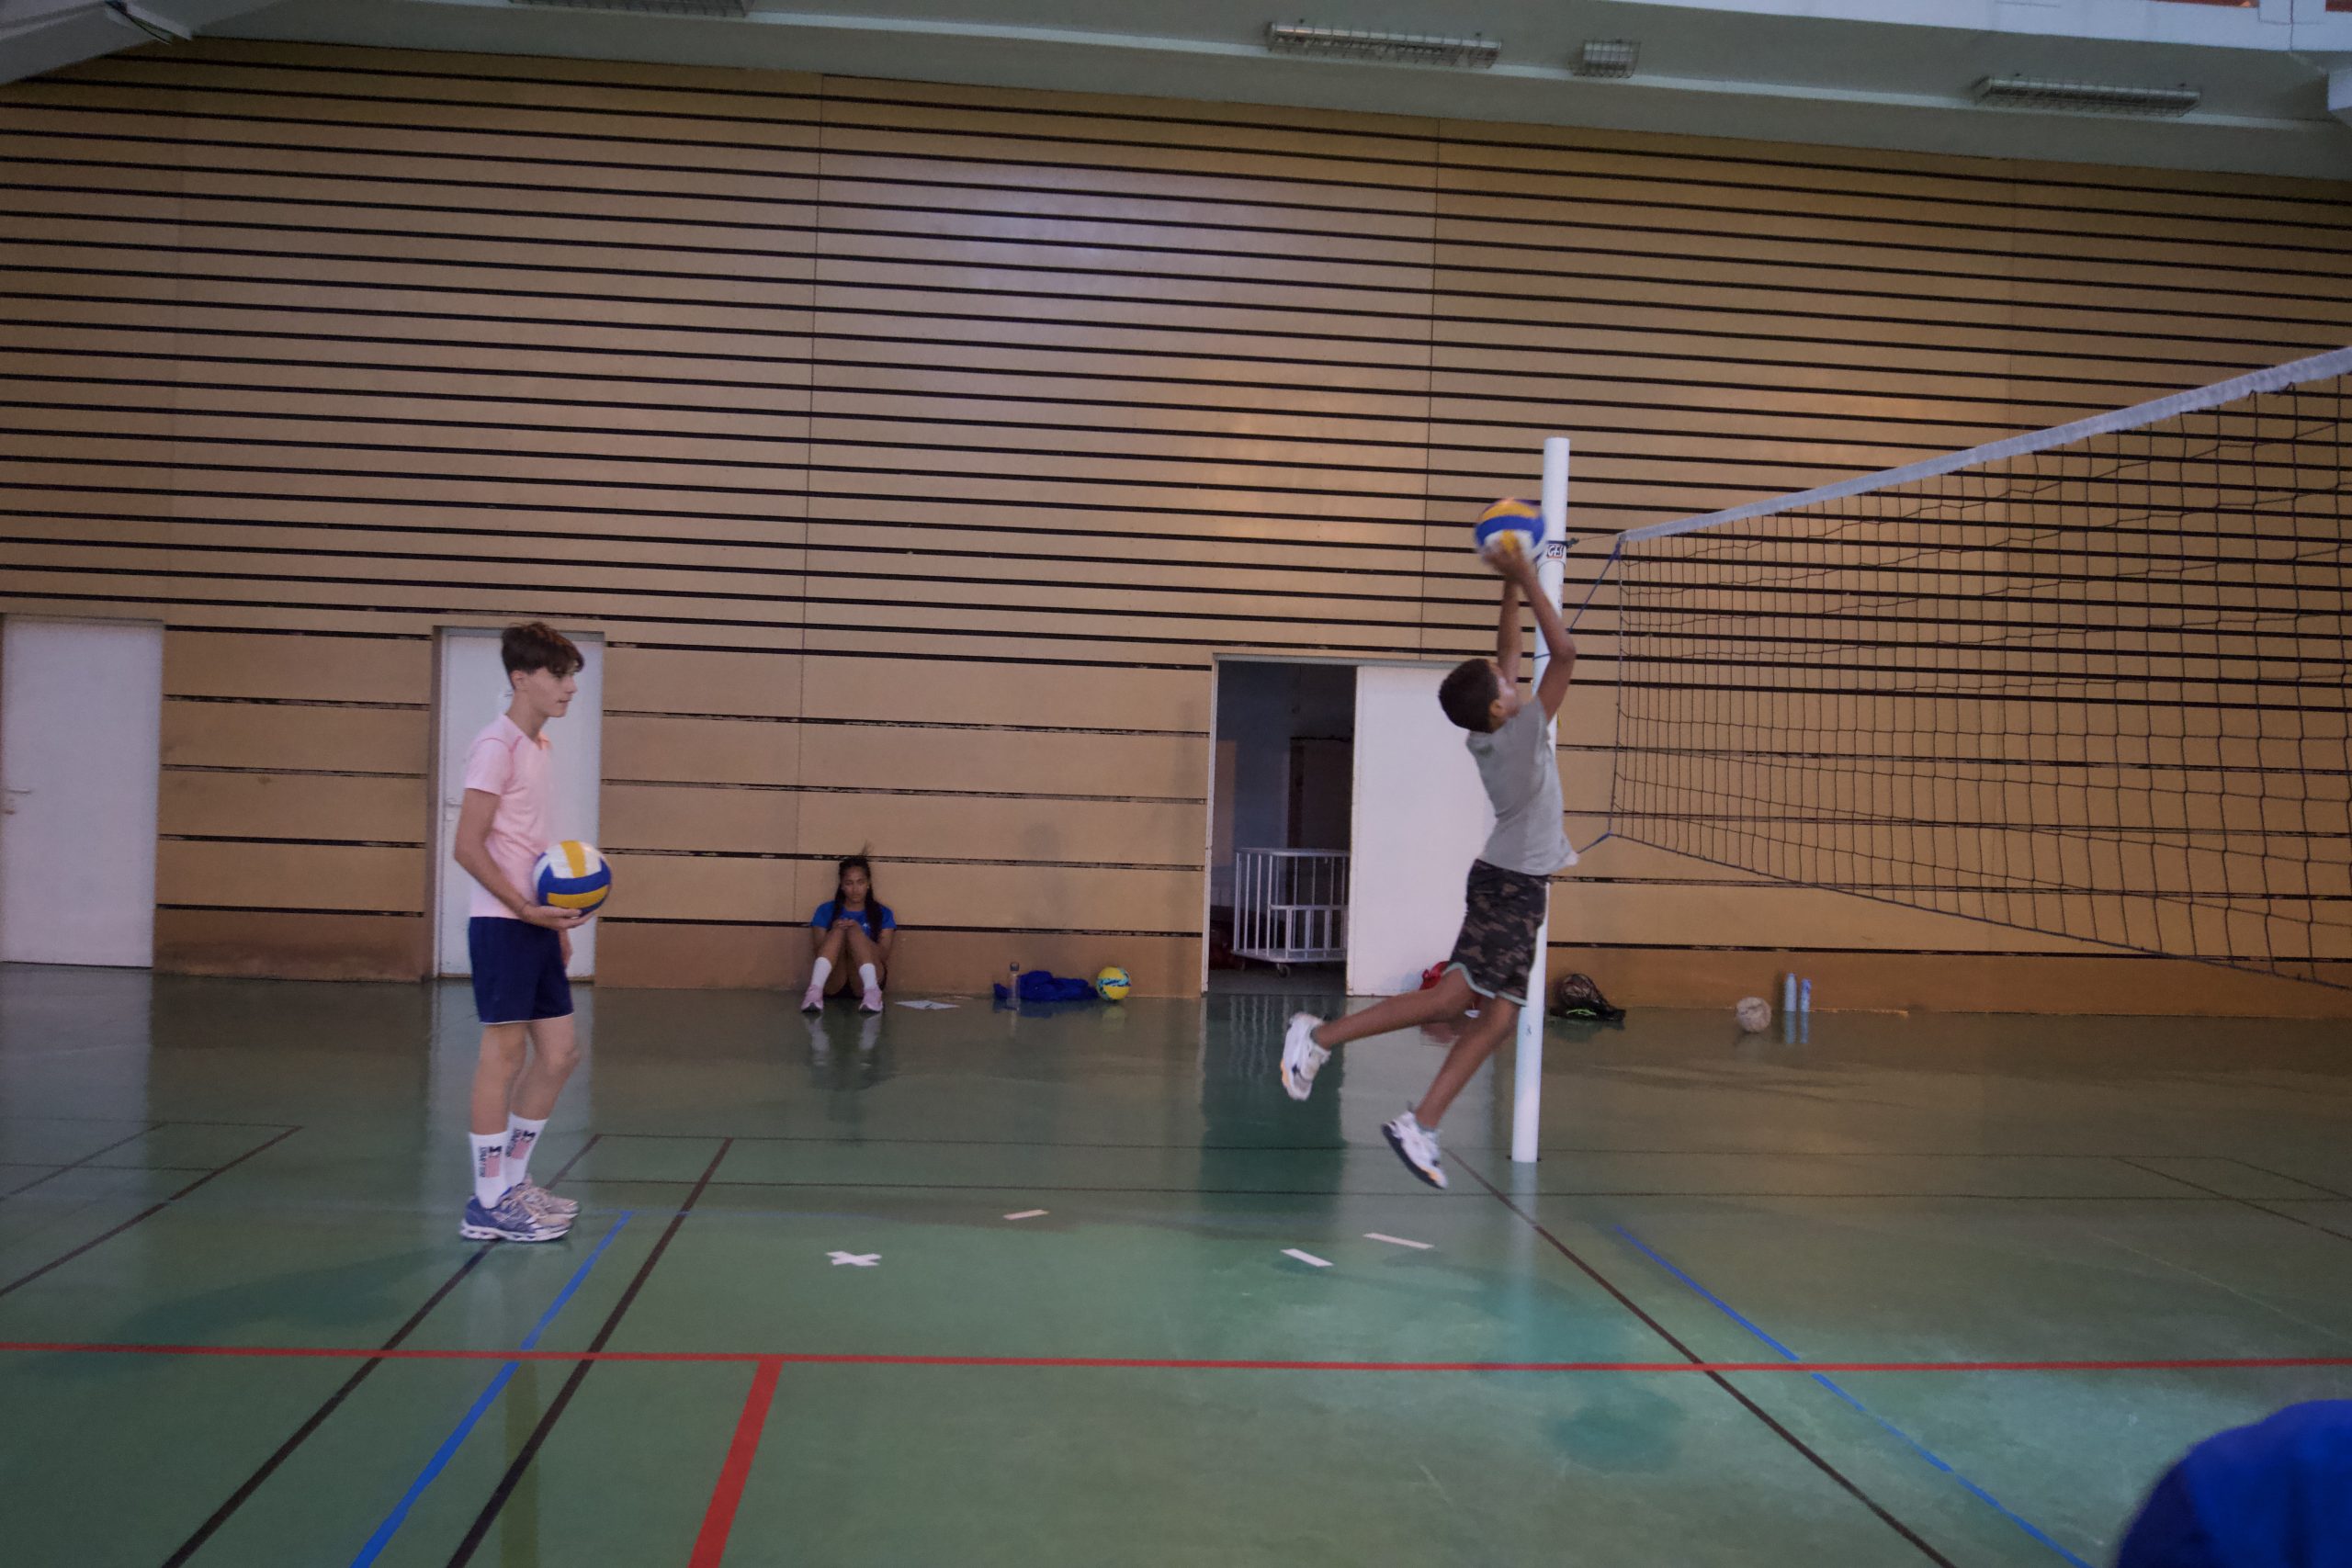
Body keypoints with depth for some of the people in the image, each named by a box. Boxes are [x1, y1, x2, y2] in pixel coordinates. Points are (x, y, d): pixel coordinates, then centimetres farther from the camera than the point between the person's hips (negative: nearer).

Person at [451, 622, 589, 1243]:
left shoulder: (537, 746, 16)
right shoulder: (497, 745, -11)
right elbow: (469, 847, -16)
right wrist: (526, 908, -22)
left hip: (536, 922, 9)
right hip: (502, 923, -9)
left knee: (559, 1051, 9)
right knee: (504, 1052, -4)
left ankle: (513, 1179, 22)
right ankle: (488, 1203, 4)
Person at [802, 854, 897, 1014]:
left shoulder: (882, 913, 12)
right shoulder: (826, 911, 13)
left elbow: (884, 955, -1)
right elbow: (818, 950, 3)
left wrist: (859, 936, -18)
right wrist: (835, 931, -17)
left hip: (862, 982, 0)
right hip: (832, 981, 0)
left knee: (854, 929, -23)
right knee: (838, 931, -24)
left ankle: (871, 991, -47)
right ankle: (815, 991, -48)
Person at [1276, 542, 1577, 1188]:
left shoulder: (1486, 735, 7)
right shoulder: (1523, 731, -14)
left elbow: (1507, 657, 20)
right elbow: (1564, 653, -16)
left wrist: (1511, 589, 15)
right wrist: (1527, 579, -12)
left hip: (1511, 883, 9)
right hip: (1513, 884, -9)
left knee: (1499, 1014, 3)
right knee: (1452, 995, -13)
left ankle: (1421, 1127, -2)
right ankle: (1320, 1036, -12)